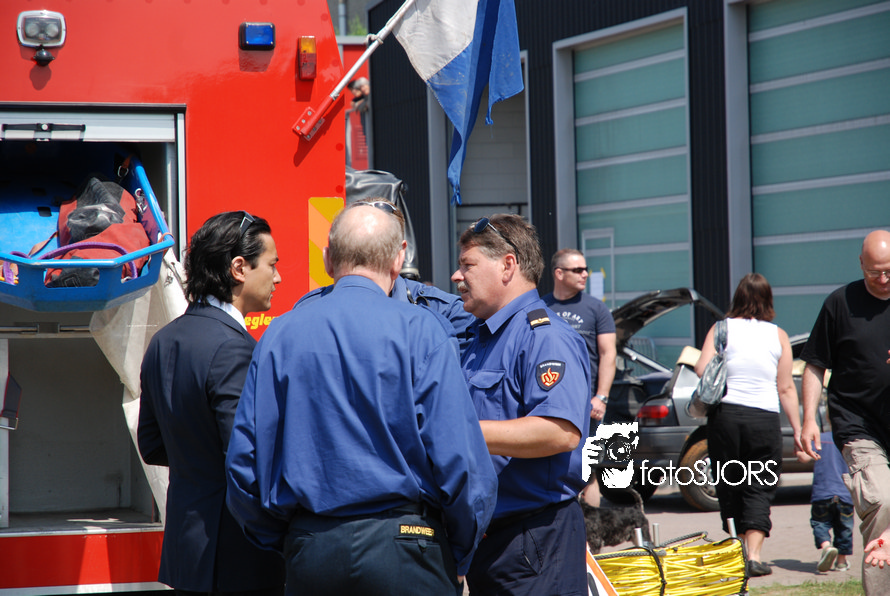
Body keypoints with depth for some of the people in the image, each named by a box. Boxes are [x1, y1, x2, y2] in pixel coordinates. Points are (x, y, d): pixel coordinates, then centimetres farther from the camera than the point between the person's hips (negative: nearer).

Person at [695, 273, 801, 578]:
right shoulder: (778, 335, 6)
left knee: (729, 488, 12)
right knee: (760, 489, 4)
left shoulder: (721, 329, 3)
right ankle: (754, 556, -9)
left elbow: (702, 370, -10)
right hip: (765, 418, 0)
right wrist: (797, 430, 8)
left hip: (725, 414, 0)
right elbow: (786, 388, 4)